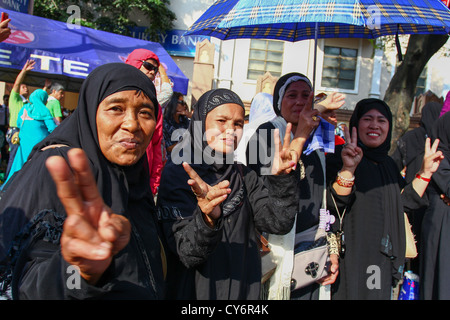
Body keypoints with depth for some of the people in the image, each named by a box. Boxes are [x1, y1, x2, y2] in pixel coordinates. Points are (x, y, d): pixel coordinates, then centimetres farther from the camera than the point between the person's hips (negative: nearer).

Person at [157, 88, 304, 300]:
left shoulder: (244, 176, 2)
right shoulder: (177, 173, -13)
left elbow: (278, 222, -10)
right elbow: (188, 254, -20)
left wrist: (281, 178, -24)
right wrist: (207, 218, -38)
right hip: (194, 291, -4)